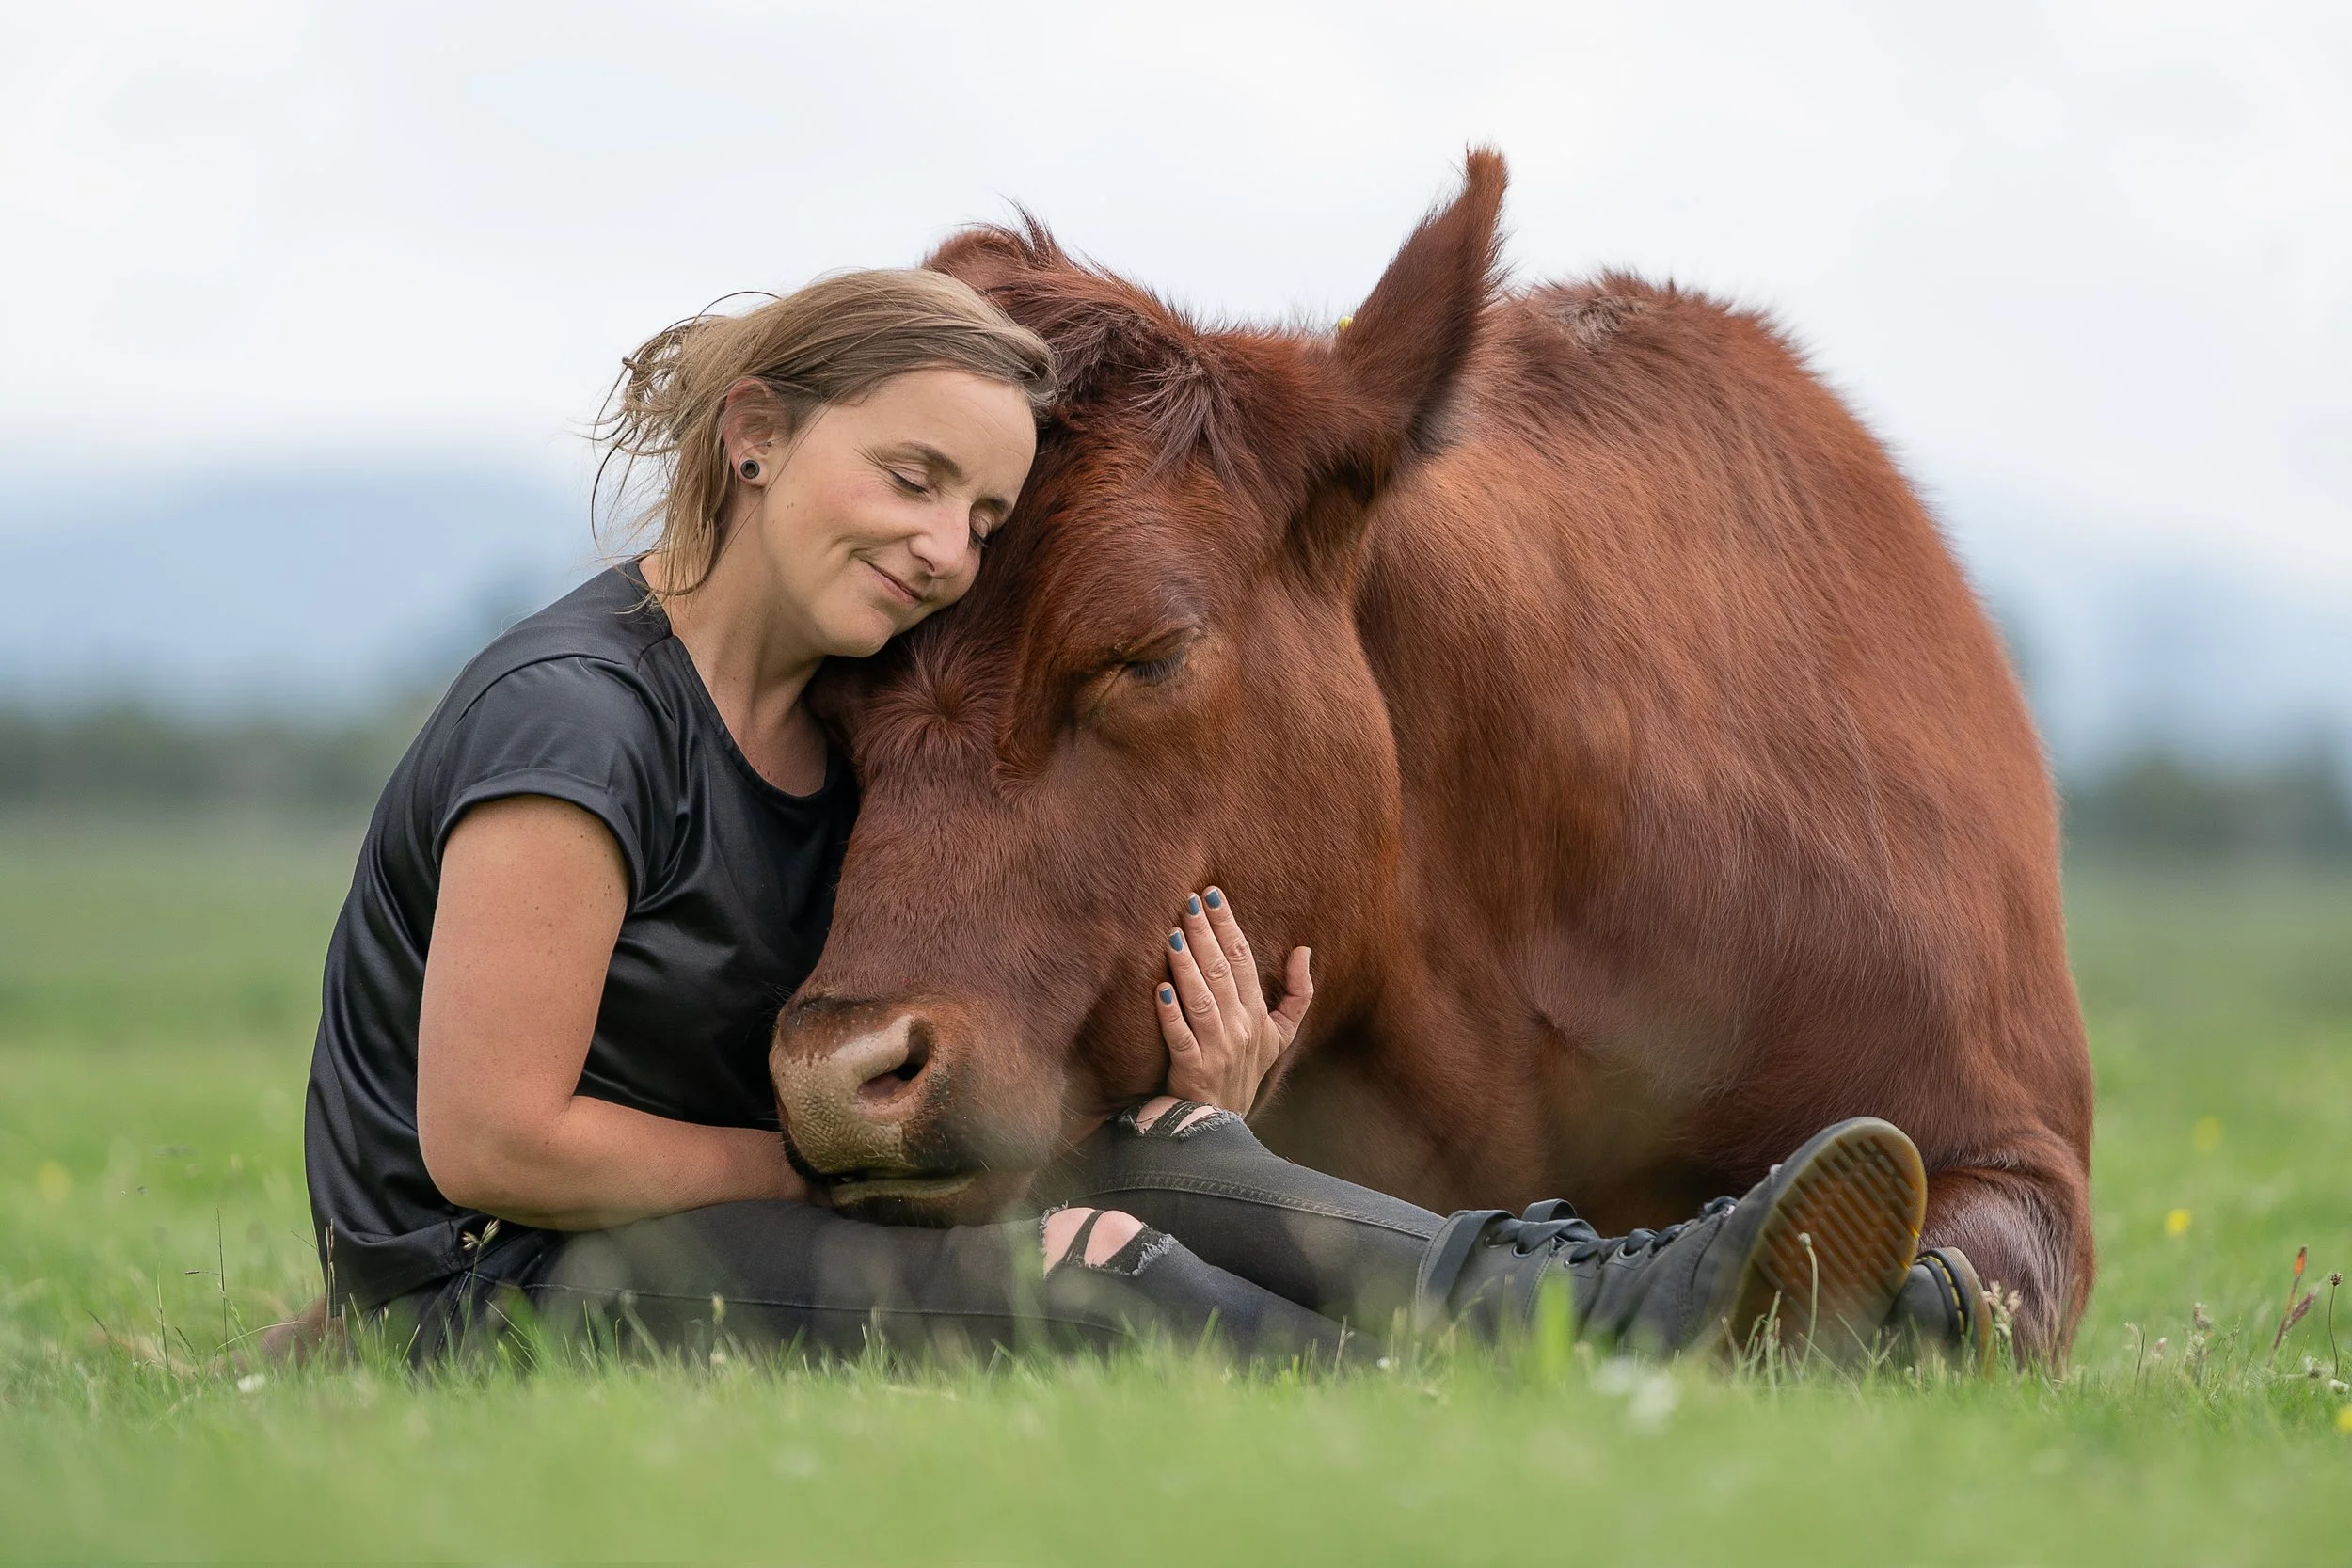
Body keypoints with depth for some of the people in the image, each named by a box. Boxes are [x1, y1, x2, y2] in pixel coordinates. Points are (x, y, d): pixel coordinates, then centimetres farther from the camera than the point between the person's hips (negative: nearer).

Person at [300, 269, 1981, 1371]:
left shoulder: (839, 730, 12)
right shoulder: (575, 717, -17)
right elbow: (490, 1137, -21)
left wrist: (1196, 1122, -12)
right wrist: (822, 1166, -12)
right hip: (482, 1298, -8)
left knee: (1139, 1171, -18)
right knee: (1047, 1269, -30)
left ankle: (1629, 1302, -38)